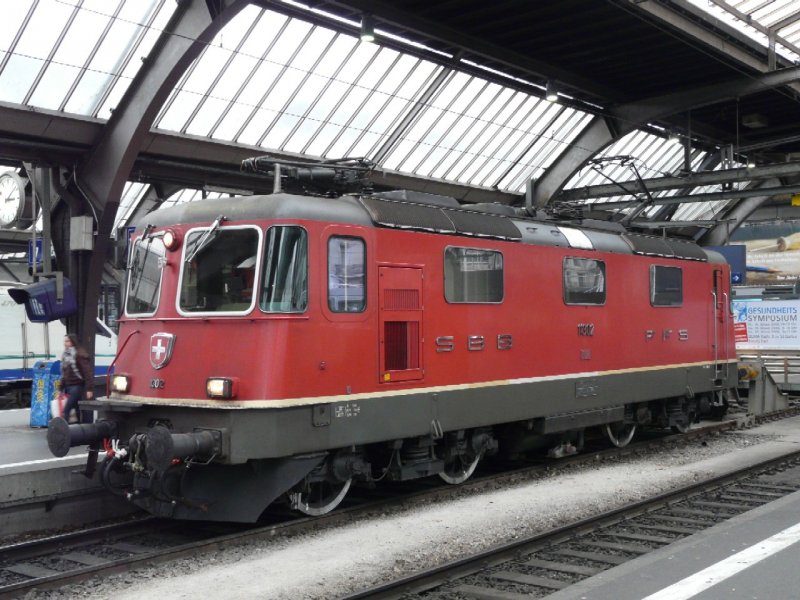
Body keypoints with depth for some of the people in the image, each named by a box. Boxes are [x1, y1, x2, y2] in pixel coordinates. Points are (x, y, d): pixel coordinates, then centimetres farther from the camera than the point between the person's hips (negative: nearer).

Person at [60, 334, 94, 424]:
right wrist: (61, 388, 17)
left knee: (66, 410, -14)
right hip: (68, 386, 8)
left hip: (76, 386, -8)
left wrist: (89, 389, -20)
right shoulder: (66, 355, 14)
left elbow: (87, 372, -15)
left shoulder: (79, 355, -11)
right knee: (78, 410, 10)